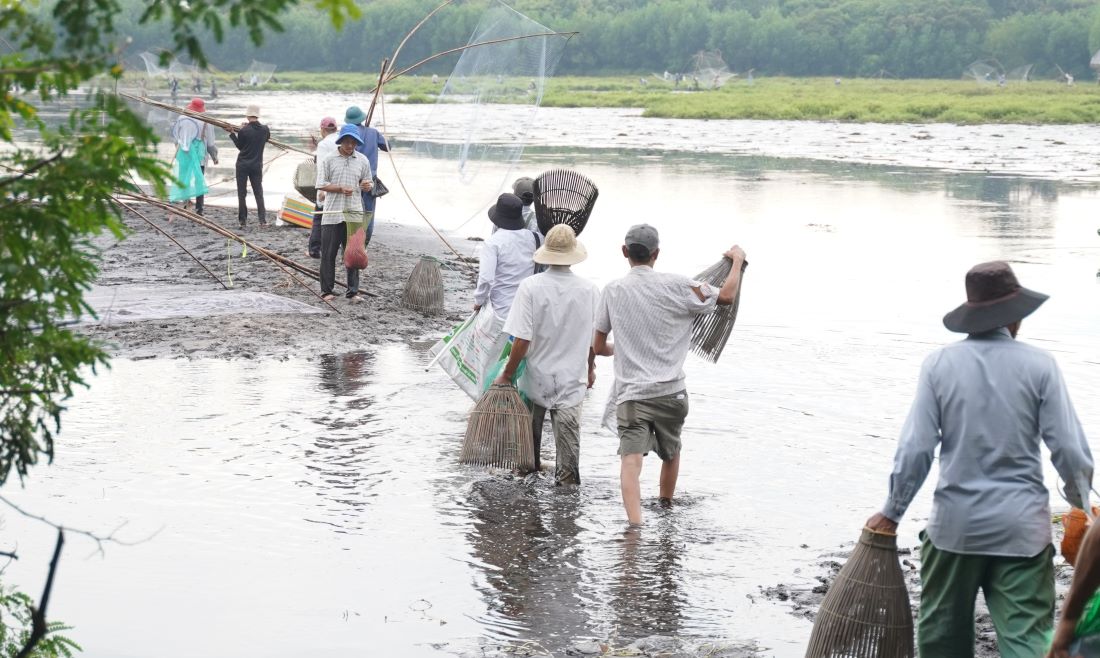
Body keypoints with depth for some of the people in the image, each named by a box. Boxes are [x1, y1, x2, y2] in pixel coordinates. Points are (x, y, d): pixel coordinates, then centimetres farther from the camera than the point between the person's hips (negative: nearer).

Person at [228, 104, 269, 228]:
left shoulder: (244, 131, -14)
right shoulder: (265, 129, -4)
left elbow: (239, 146, -1)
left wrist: (232, 134, 13)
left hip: (243, 164, -3)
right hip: (257, 165, 3)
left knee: (242, 193, 6)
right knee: (259, 193, 9)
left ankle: (242, 220, 6)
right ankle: (262, 220, 0)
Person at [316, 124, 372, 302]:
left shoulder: (362, 160, 7)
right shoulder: (329, 159, 0)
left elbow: (367, 185, 14)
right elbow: (321, 185, -2)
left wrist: (366, 186, -10)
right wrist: (340, 189, -15)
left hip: (354, 214, 2)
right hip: (332, 214, -2)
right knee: (328, 253, 2)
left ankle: (353, 291, 9)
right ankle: (327, 290, 10)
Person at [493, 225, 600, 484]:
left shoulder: (530, 286, -18)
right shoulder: (589, 290, -10)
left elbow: (522, 340, -19)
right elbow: (595, 338, 1)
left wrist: (506, 375, -8)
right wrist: (590, 368, 19)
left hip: (536, 377, 0)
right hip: (572, 379, 0)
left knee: (531, 426, 22)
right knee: (568, 435, 5)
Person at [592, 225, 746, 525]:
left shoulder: (613, 290, 3)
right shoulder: (676, 286, -4)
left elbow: (599, 348, 9)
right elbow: (726, 296, 1)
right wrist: (737, 260, 17)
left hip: (630, 393, -1)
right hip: (670, 392, 1)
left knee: (631, 459, -14)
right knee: (671, 454, 24)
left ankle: (635, 522, -33)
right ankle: (665, 509, 45)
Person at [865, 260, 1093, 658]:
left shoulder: (940, 364, -2)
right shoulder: (1038, 365, -4)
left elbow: (915, 449, -4)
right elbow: (1069, 449, -4)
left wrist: (891, 513, 7)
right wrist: (1082, 506, 13)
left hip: (954, 524, 1)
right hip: (1022, 526, -1)